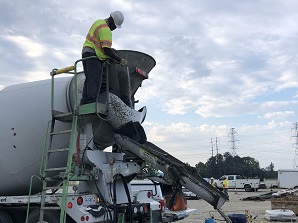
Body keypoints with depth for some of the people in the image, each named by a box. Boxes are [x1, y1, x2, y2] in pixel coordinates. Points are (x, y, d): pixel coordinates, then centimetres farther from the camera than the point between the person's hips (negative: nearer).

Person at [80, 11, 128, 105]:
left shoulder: (99, 22, 17)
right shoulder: (105, 30, -16)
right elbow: (106, 50, -23)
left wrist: (110, 49, 19)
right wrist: (120, 60, -17)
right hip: (93, 55, -10)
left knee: (89, 80, 10)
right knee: (95, 81, -15)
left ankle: (84, 102, 9)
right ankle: (91, 102, -24)